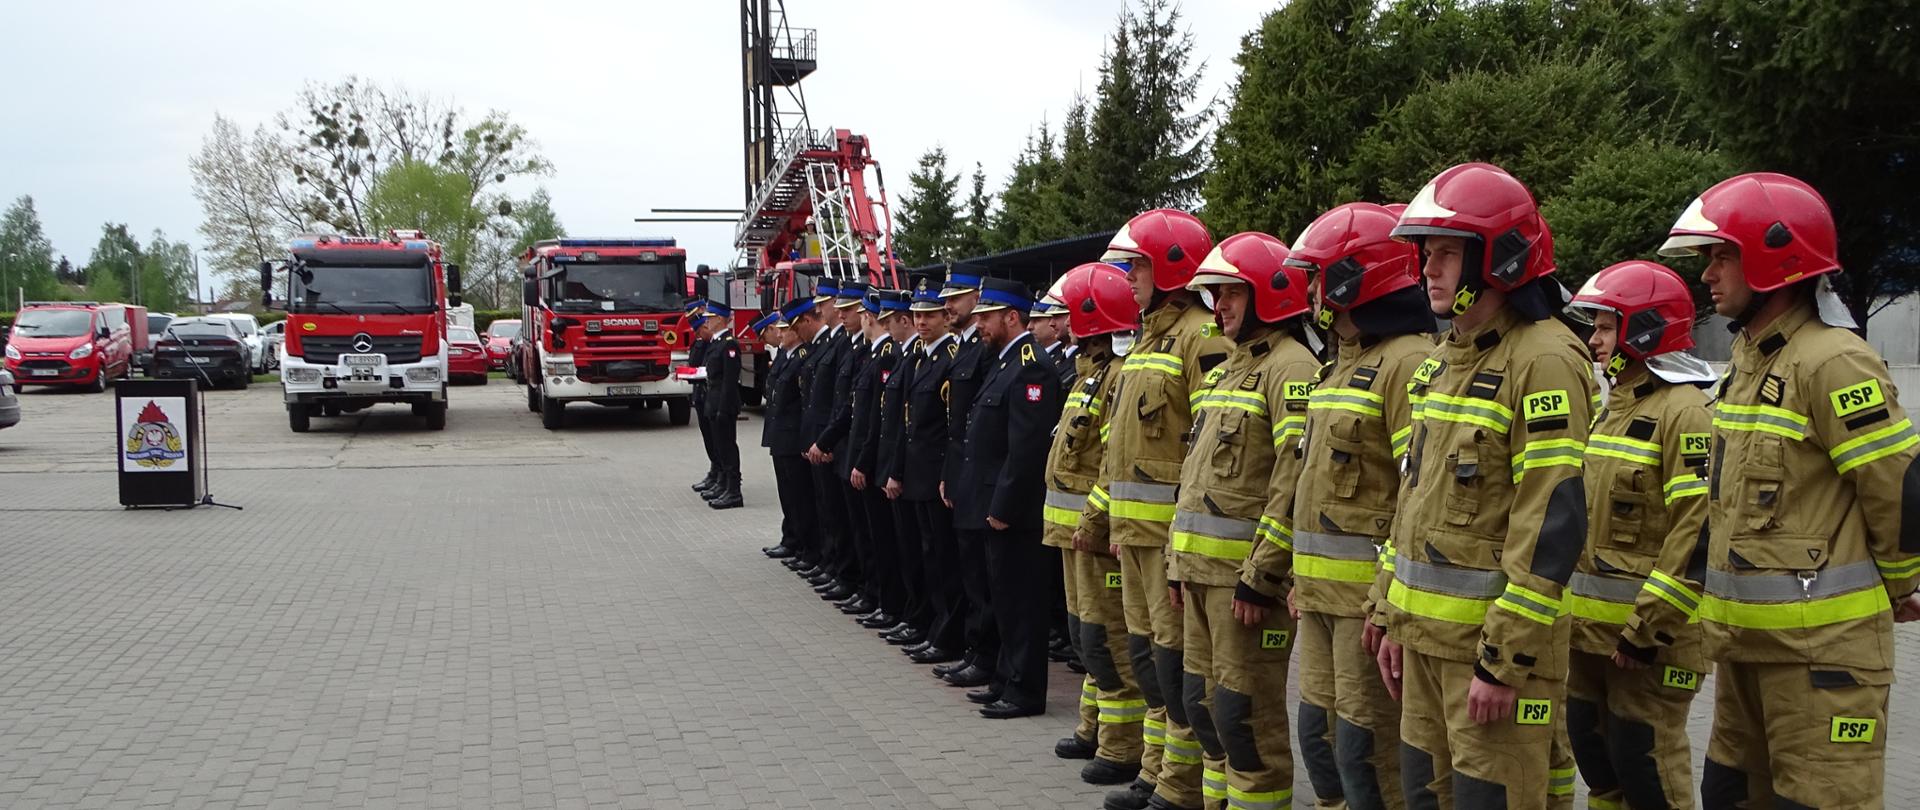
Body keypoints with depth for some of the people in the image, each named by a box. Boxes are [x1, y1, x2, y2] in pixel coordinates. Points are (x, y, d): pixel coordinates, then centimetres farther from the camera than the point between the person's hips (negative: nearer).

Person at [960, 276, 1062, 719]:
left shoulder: (1030, 368, -18)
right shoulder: (1004, 361, 15)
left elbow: (1026, 447, -23)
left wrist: (1003, 507, -20)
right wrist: (992, 505, 17)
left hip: (1013, 511, -10)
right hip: (997, 506, 10)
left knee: (1020, 599, -2)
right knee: (1004, 596, 17)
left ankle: (1025, 691, 5)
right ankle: (1008, 680, 27)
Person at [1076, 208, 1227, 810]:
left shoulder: (1202, 339, -13)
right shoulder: (1149, 339, 18)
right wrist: (1098, 514, 22)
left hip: (1173, 529, -10)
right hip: (1133, 528, 10)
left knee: (1177, 655, -3)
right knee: (1146, 649, 16)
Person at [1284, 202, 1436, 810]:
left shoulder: (1407, 362, -14)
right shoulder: (1344, 364, 17)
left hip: (1371, 595, -10)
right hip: (1323, 593, 10)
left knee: (1368, 753, -3)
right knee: (1320, 736, 14)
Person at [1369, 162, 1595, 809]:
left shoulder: (1544, 361, -15)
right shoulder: (1444, 361, 14)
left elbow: (1552, 523, -20)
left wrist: (1505, 658, -21)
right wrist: (1397, 620, 17)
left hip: (1495, 637, -9)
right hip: (1427, 634, 9)